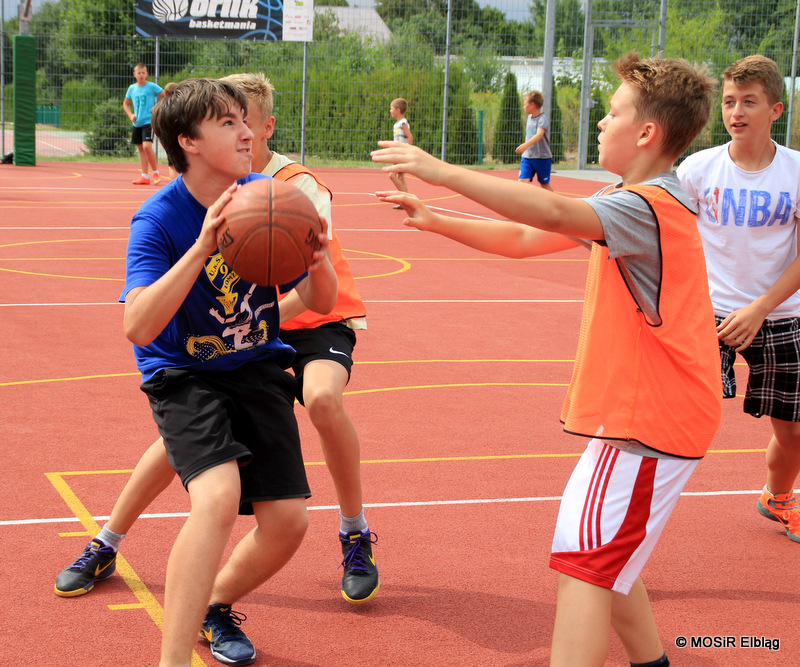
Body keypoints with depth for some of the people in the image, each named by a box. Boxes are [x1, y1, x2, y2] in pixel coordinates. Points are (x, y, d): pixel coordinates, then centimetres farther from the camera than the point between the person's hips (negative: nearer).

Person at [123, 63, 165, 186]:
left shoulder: (152, 86, -5)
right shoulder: (132, 88, 9)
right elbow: (125, 104, 23)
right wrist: (130, 115, 7)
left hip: (148, 121, -6)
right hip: (137, 123, 6)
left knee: (147, 146, -20)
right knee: (141, 149, 7)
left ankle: (155, 173, -8)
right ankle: (145, 176, 10)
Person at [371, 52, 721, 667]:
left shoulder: (649, 206, -19)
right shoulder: (640, 202, 13)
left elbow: (553, 212, -37)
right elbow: (525, 239, 14)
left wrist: (440, 171, -34)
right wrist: (435, 221, 6)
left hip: (647, 421, -10)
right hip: (644, 411, 10)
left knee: (584, 559, -12)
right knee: (605, 557, 20)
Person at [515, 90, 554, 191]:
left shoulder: (543, 118, -16)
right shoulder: (530, 117, 9)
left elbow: (539, 135, -33)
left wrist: (526, 145, -48)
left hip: (542, 157, -6)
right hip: (527, 157, 6)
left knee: (545, 184, 10)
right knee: (522, 181, -12)